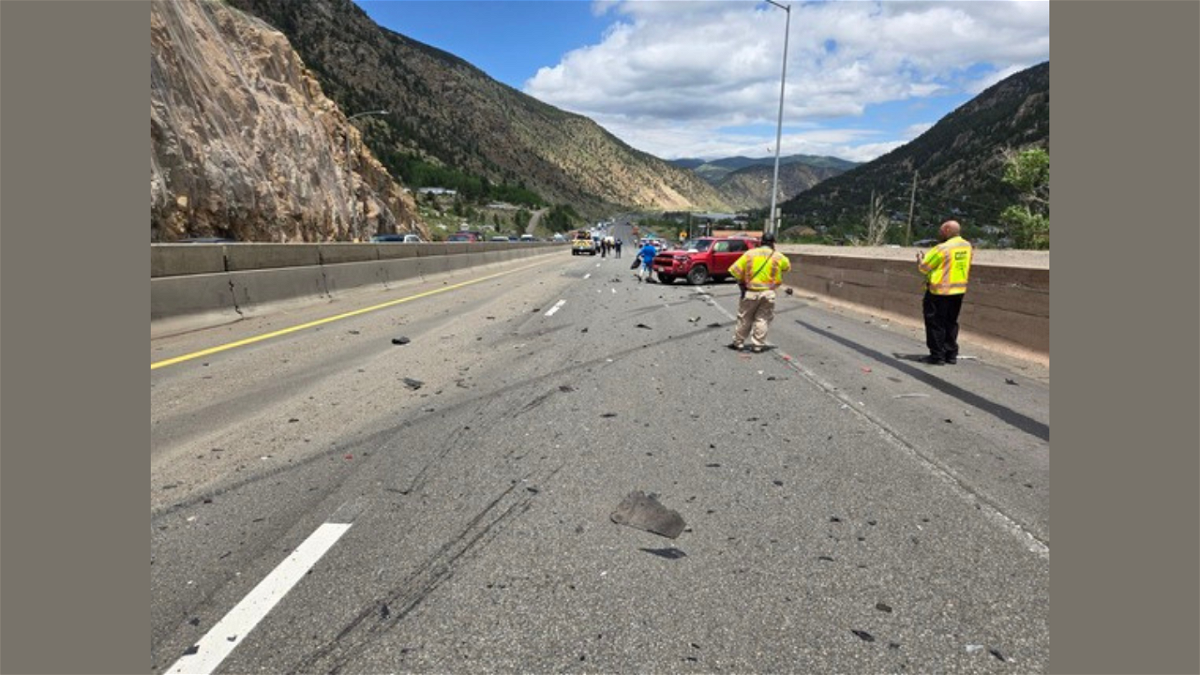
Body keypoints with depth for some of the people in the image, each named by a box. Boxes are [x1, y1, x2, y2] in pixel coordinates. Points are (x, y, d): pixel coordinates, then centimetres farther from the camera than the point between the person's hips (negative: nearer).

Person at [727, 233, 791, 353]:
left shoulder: (749, 254, -3)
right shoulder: (778, 256, -1)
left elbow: (735, 270, -7)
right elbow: (787, 266, 19)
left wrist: (741, 282, 7)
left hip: (750, 292, 0)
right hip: (768, 293, 0)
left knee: (744, 319, 12)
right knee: (762, 319, 9)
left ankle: (738, 343, 20)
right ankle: (757, 345, 10)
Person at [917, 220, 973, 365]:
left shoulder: (942, 248, -18)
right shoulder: (967, 246, 5)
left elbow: (924, 267, -10)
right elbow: (966, 267, 15)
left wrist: (920, 259, 9)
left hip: (939, 290, -7)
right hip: (959, 290, 7)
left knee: (936, 323, 2)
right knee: (951, 322, 16)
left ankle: (937, 356, 4)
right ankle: (951, 354, 20)